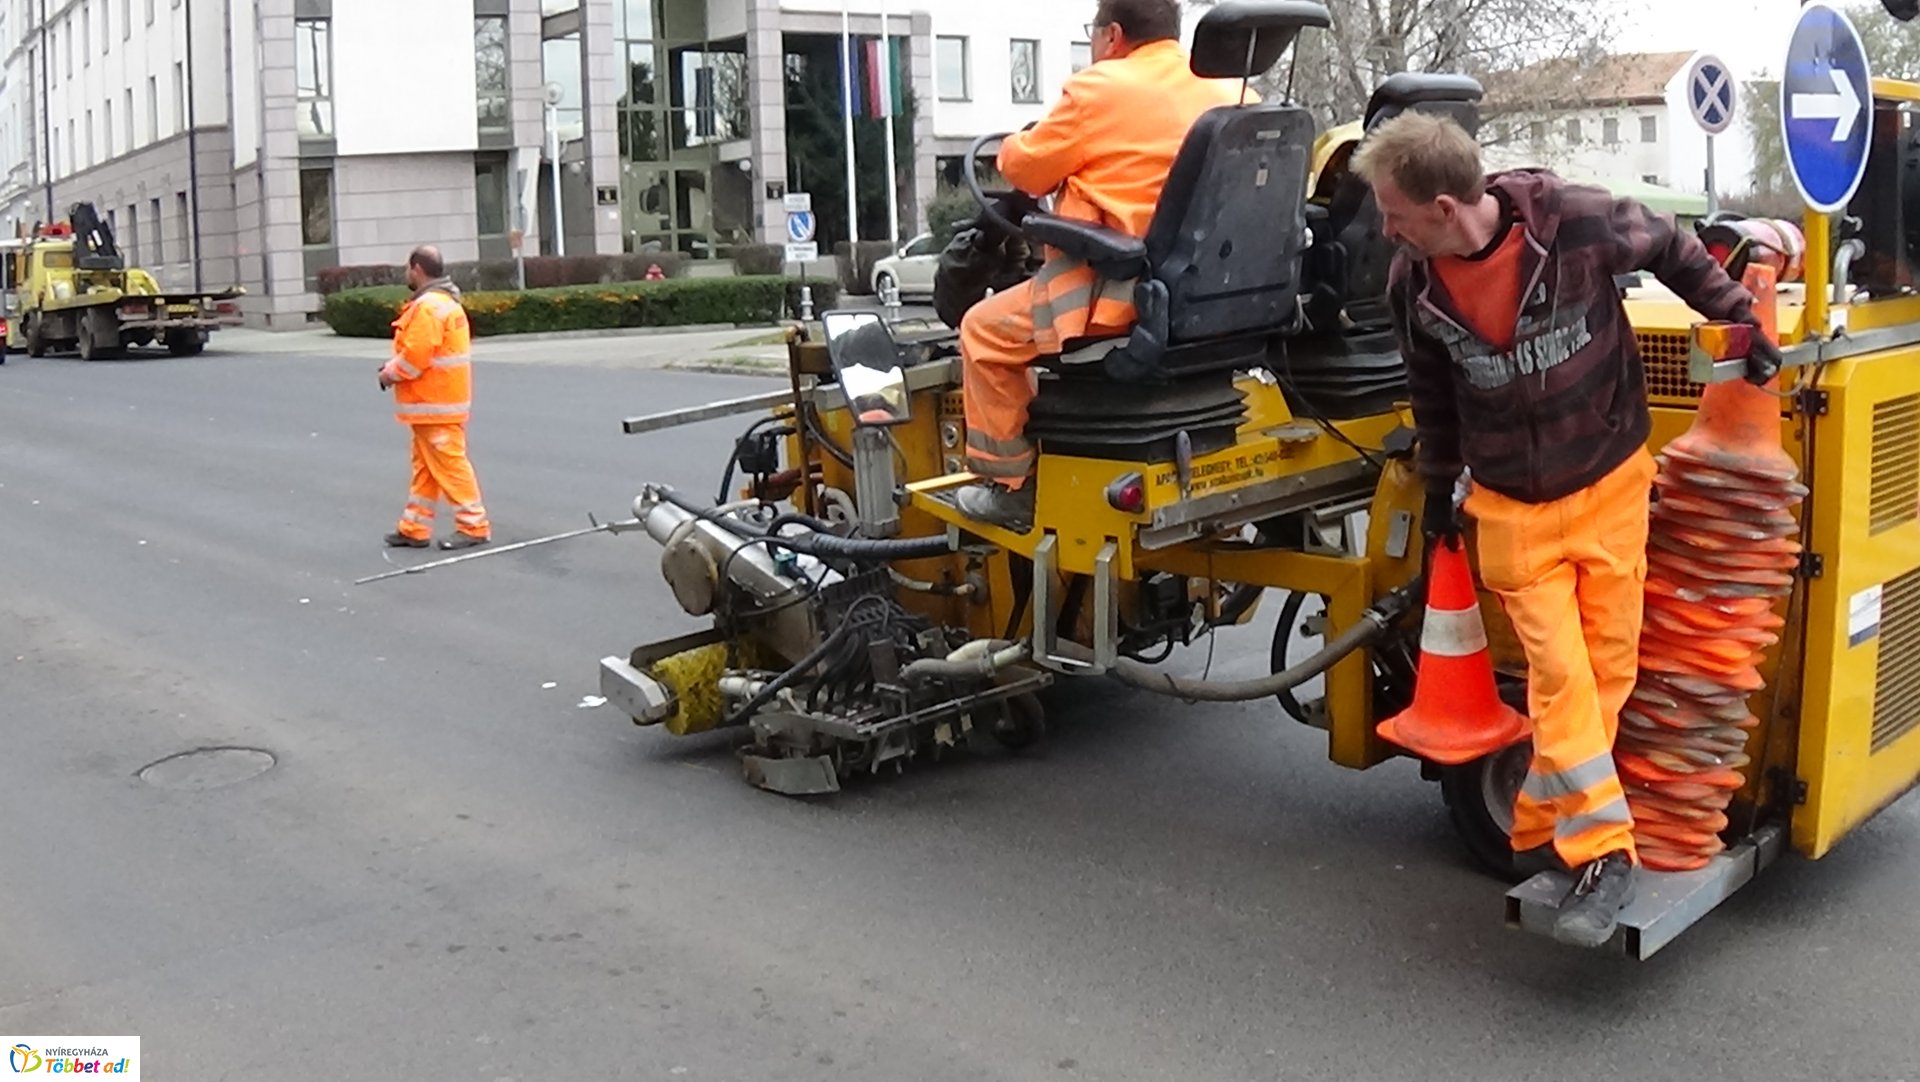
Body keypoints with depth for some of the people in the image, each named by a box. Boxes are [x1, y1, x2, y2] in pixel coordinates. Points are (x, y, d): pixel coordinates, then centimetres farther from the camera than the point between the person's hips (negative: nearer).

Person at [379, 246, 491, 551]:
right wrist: (393, 366, 6)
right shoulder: (443, 302, 16)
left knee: (449, 465, -5)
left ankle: (474, 526, 0)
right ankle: (415, 529, 20)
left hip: (435, 405, -11)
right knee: (425, 467, 14)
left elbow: (416, 355, -24)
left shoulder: (429, 307, -19)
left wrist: (390, 374, -7)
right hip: (432, 403, 11)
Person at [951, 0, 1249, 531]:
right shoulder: (1226, 90, 10)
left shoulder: (1099, 89, -9)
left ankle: (1012, 483, 9)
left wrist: (1017, 144, 23)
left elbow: (1026, 170, 0)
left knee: (985, 330, 9)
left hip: (1118, 291, -8)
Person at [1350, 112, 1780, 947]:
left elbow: (1673, 251, 0)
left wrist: (1741, 324, 4)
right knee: (1559, 676, -6)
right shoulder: (1414, 283, -11)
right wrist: (1438, 491, 15)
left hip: (1609, 483, -1)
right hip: (1512, 507, 1)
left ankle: (1540, 831, 20)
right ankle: (1603, 855, 0)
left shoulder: (1580, 222, -22)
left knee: (1606, 670, 5)